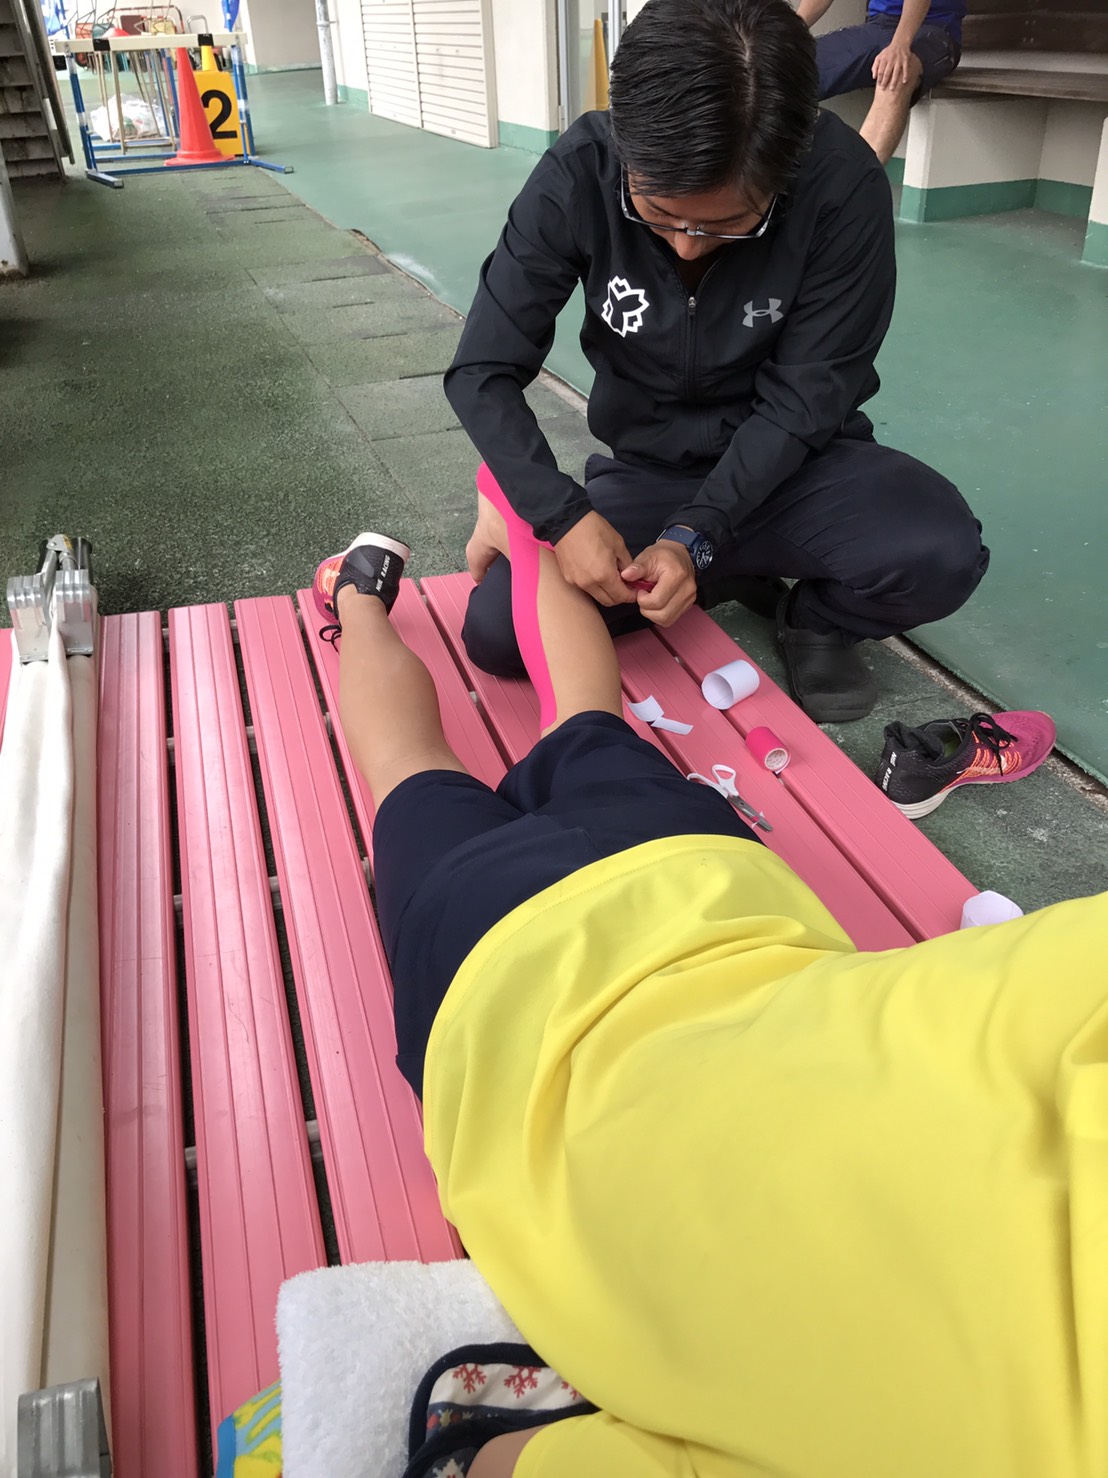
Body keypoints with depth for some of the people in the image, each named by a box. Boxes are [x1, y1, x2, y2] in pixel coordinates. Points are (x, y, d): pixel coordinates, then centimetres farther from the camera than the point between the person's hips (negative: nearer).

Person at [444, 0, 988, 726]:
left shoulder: (843, 184, -23)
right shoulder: (579, 174, -20)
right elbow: (484, 372, -15)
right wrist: (563, 515, -29)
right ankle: (743, 579, 1)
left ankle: (820, 617, 4)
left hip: (794, 462, -1)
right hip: (648, 469, 2)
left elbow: (803, 398, -16)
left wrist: (697, 536, -28)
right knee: (499, 632, -19)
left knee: (940, 554, -32)